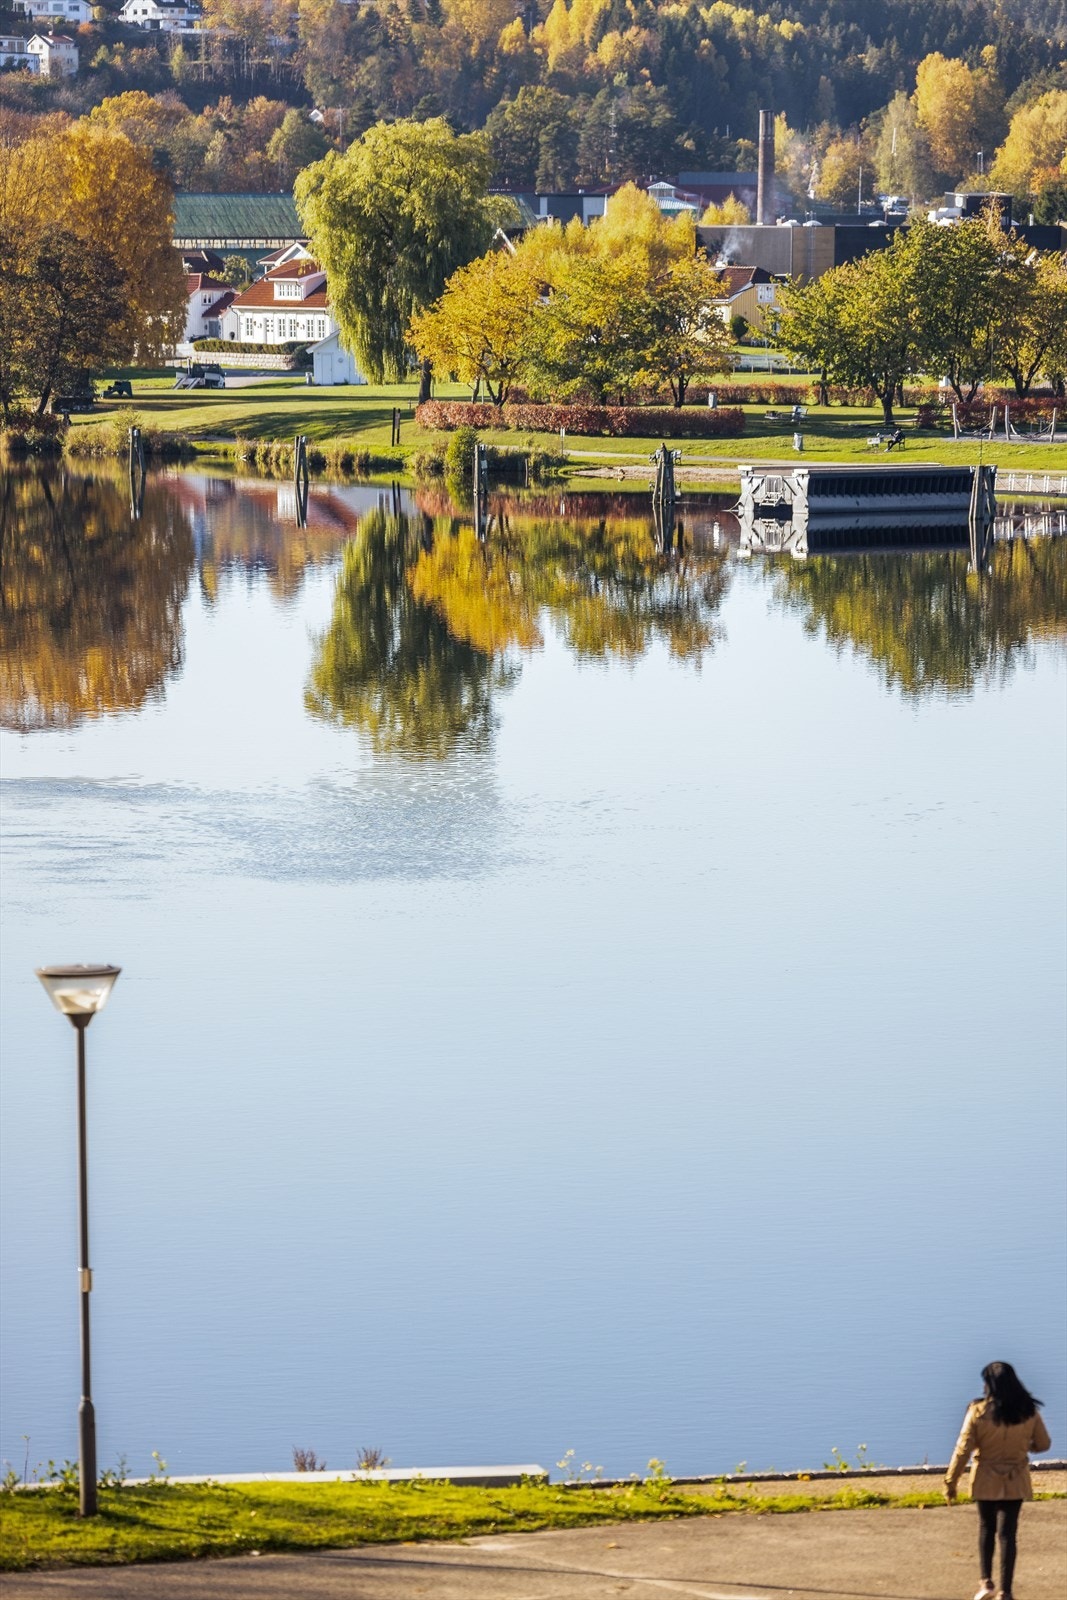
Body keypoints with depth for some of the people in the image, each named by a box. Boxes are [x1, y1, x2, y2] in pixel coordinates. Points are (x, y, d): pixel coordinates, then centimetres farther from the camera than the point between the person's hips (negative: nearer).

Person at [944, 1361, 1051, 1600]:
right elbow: (1044, 1444, 3)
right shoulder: (1028, 1412, -8)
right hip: (1015, 1481, 1)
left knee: (986, 1528, 20)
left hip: (986, 1480, -1)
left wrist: (951, 1482, -5)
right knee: (1007, 1533, 5)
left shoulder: (978, 1411, -16)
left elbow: (963, 1449, -14)